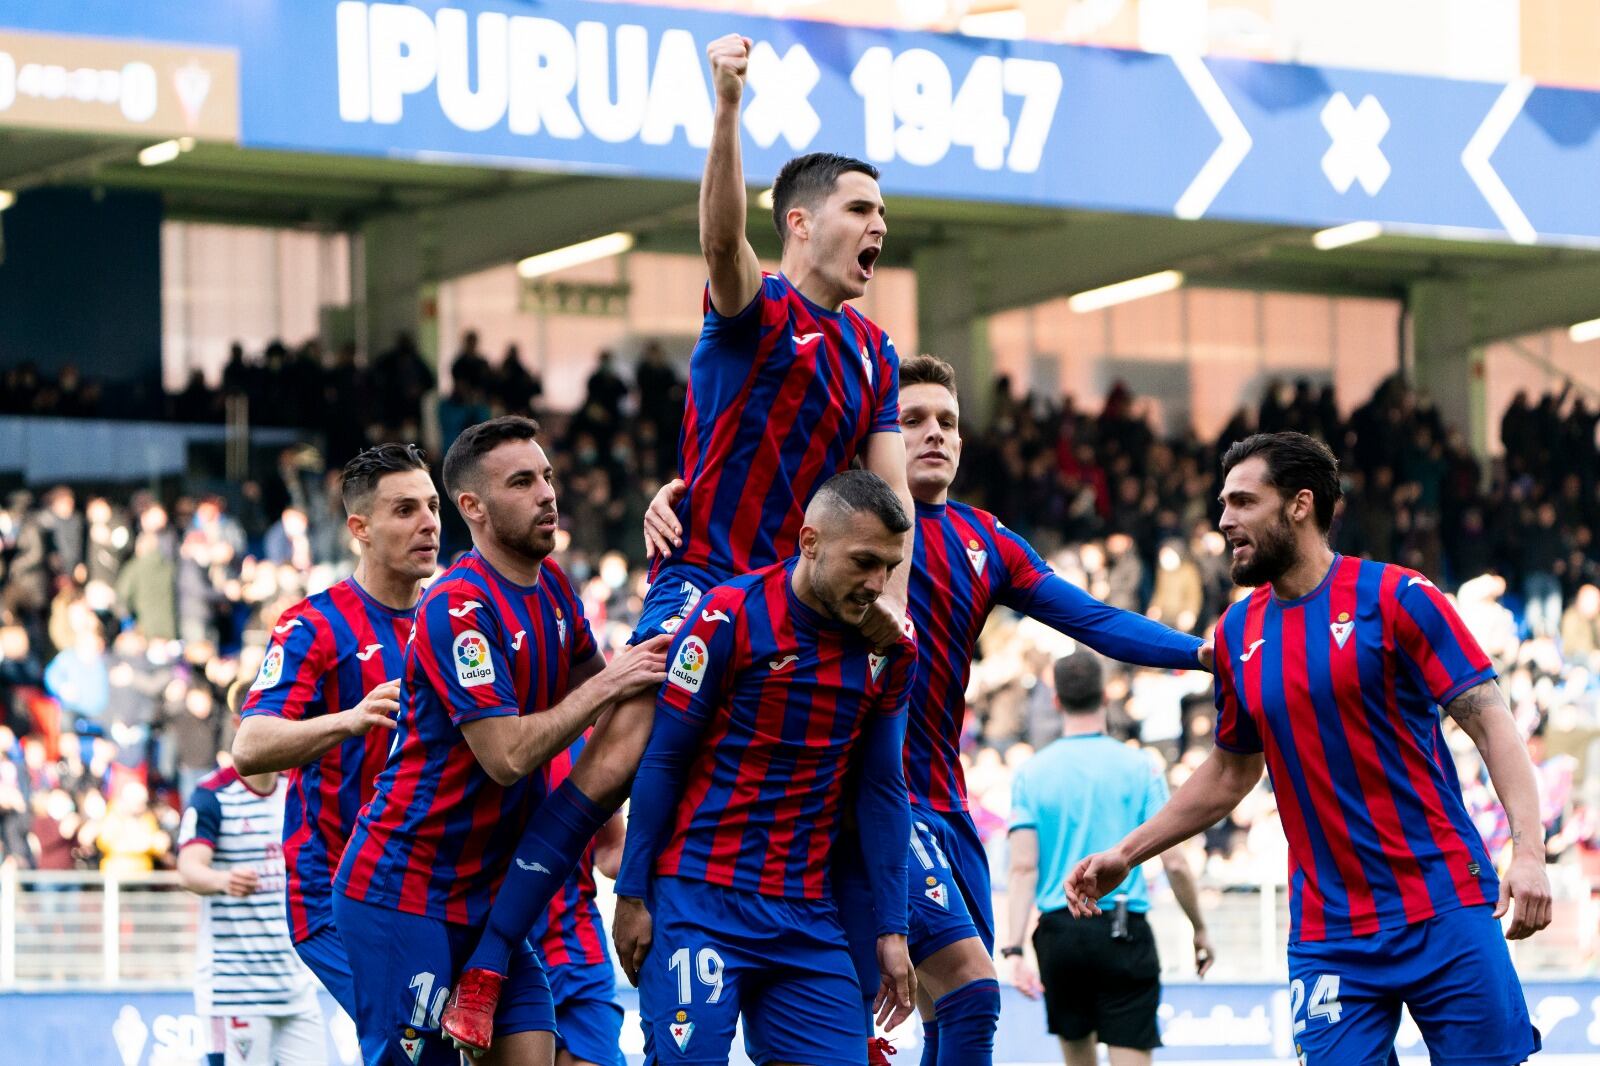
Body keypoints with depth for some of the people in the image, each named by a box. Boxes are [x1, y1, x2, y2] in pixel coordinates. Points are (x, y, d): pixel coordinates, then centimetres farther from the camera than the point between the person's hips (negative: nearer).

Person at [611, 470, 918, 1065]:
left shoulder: (891, 649, 5)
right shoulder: (731, 615, -8)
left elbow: (881, 792, 11)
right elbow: (661, 761, -4)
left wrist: (891, 930, 9)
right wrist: (632, 896, -5)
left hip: (807, 915, 5)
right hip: (699, 899, -4)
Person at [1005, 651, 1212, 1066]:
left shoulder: (1031, 773, 2)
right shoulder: (1138, 766, -2)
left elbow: (1023, 868, -7)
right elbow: (1174, 864, -3)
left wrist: (1014, 950, -10)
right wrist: (1200, 930, 9)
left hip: (1058, 933, 2)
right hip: (1123, 931, -2)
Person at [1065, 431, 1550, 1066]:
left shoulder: (1395, 597, -5)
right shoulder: (1236, 633, 10)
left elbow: (1490, 721, -7)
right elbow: (1230, 773, 23)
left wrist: (1528, 851, -19)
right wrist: (1125, 855, 20)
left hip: (1444, 911, -3)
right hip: (1327, 935, 4)